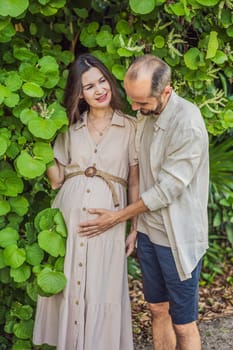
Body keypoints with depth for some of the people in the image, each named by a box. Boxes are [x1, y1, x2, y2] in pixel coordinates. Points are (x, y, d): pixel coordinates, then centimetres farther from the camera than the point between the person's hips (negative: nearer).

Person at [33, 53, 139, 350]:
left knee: (102, 291, 4)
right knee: (67, 288, 9)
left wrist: (135, 227, -1)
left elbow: (134, 182, 3)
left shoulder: (129, 127, 2)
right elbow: (56, 179, 3)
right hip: (68, 215, 3)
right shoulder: (71, 128, 9)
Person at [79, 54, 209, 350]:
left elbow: (167, 189, -21)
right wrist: (134, 225, 7)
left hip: (178, 237, -7)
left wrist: (116, 218, -12)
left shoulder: (188, 125, -24)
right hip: (148, 231, 7)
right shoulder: (144, 114, 1)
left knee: (182, 323, 5)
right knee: (157, 309, 18)